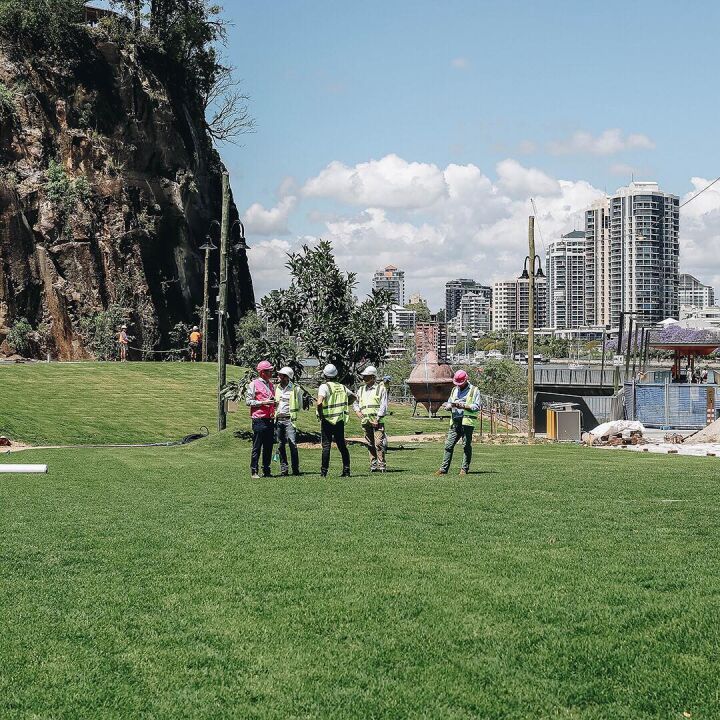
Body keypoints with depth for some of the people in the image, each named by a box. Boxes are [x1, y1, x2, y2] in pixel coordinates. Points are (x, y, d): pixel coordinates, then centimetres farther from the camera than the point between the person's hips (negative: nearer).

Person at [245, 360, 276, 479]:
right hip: (259, 419, -7)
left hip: (270, 419, 7)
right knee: (257, 447, -4)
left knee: (268, 447, 8)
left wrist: (274, 402, 6)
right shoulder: (254, 384, -4)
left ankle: (266, 470, 14)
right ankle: (254, 471, 0)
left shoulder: (271, 384, 18)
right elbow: (248, 401, -9)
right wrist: (263, 402, -16)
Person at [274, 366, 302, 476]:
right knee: (281, 445, 5)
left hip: (289, 420, -4)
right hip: (278, 420, 4)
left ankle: (296, 469, -4)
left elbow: (300, 406, 8)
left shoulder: (295, 389, 1)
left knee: (292, 444, -10)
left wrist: (292, 412, -1)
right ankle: (283, 469, 11)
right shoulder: (276, 388, 13)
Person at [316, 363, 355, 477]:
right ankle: (346, 471, 10)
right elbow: (353, 397, 23)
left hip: (327, 420, -5)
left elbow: (319, 403, -25)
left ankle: (324, 472, -1)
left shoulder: (324, 387, -11)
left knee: (326, 446, -1)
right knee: (342, 446, 10)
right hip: (340, 420, 5)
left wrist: (320, 415, -12)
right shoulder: (342, 387, 8)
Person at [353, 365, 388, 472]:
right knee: (370, 445, 5)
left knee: (379, 443, -12)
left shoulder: (381, 388, 1)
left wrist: (377, 419, -11)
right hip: (365, 422, 5)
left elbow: (383, 406, -4)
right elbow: (355, 403, 29)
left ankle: (381, 465, -10)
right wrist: (357, 410, 6)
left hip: (377, 422, -5)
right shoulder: (361, 390, 17)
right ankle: (373, 465, 9)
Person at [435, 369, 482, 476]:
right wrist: (448, 406, -3)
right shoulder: (454, 390, 20)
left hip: (467, 421, -5)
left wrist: (464, 405, -17)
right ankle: (444, 469, 1)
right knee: (449, 445, 0)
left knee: (467, 446, -2)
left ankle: (464, 469, 5)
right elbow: (449, 403, 21)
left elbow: (476, 407, -5)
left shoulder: (474, 391, 2)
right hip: (455, 422, 5)